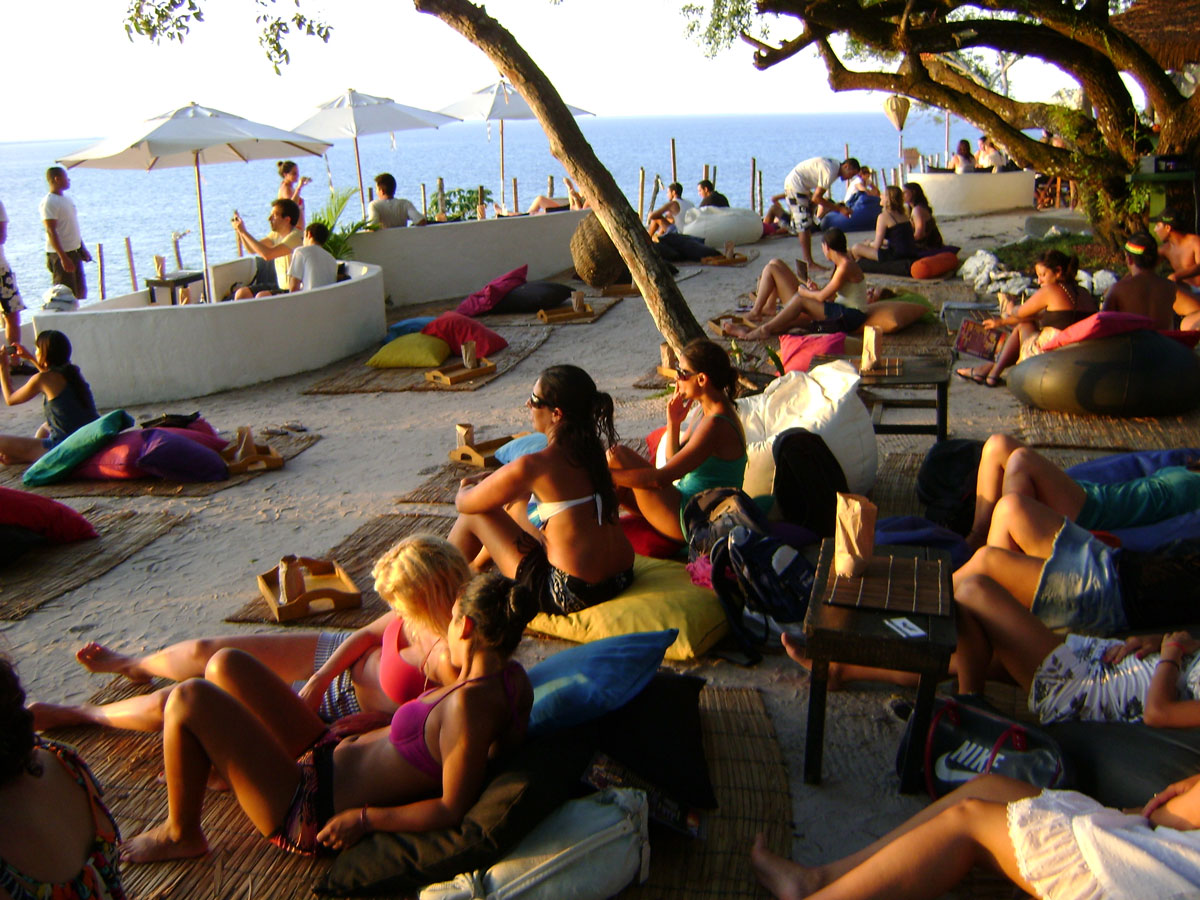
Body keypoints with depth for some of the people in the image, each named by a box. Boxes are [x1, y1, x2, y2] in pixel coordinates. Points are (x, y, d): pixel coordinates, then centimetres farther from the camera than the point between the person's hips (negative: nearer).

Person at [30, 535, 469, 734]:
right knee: (203, 651, 17)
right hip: (340, 657, 6)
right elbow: (367, 634, 0)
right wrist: (319, 679, -13)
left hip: (339, 708, -6)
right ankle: (135, 665, 54)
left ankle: (81, 713, 31)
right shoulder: (420, 614, -15)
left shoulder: (449, 657, -37)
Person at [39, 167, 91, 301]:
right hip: (60, 254, -9)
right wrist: (63, 257, -24)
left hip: (74, 252, 9)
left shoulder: (67, 199, 14)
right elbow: (51, 232, -19)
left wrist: (83, 249, 20)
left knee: (81, 292, 11)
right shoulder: (48, 203, -13)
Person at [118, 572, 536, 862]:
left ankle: (181, 834, 9)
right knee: (226, 664, 13)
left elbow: (453, 809, -28)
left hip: (310, 813, -10)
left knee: (189, 699, -13)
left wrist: (364, 818, -19)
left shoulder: (468, 704, -29)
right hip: (330, 756, 10)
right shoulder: (513, 677, -3)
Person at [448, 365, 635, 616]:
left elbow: (465, 503, -4)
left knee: (475, 515, 8)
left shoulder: (532, 466, -19)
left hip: (571, 597, -8)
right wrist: (493, 478, 20)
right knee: (515, 503, 25)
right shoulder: (595, 449, 3)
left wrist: (467, 488, 20)